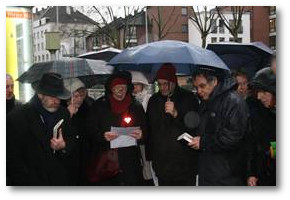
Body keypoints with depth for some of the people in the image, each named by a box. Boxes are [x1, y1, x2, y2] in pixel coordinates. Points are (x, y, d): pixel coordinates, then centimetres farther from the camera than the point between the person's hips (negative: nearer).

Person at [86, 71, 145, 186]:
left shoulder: (136, 107, 11)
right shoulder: (100, 106, 5)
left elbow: (145, 128, 14)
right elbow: (91, 130, 4)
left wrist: (141, 134, -9)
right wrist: (103, 136, -17)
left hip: (130, 161, 2)